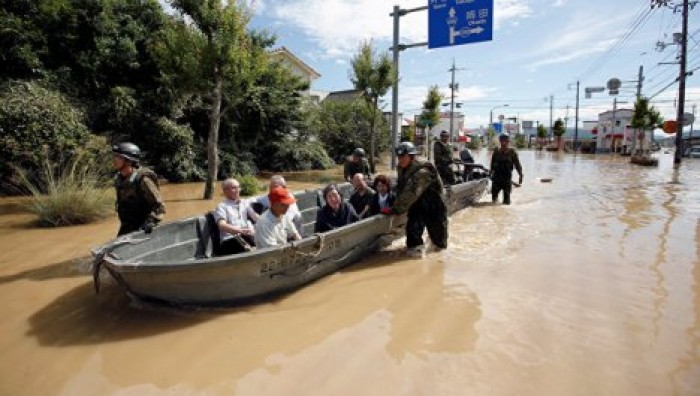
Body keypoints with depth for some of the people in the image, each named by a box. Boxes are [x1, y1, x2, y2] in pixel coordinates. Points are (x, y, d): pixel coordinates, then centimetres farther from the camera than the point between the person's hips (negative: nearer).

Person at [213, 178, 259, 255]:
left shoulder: (245, 203, 24)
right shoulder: (221, 206, 7)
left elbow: (256, 217, 12)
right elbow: (222, 225, -10)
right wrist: (240, 231, -27)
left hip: (248, 237, 5)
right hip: (229, 240, -5)